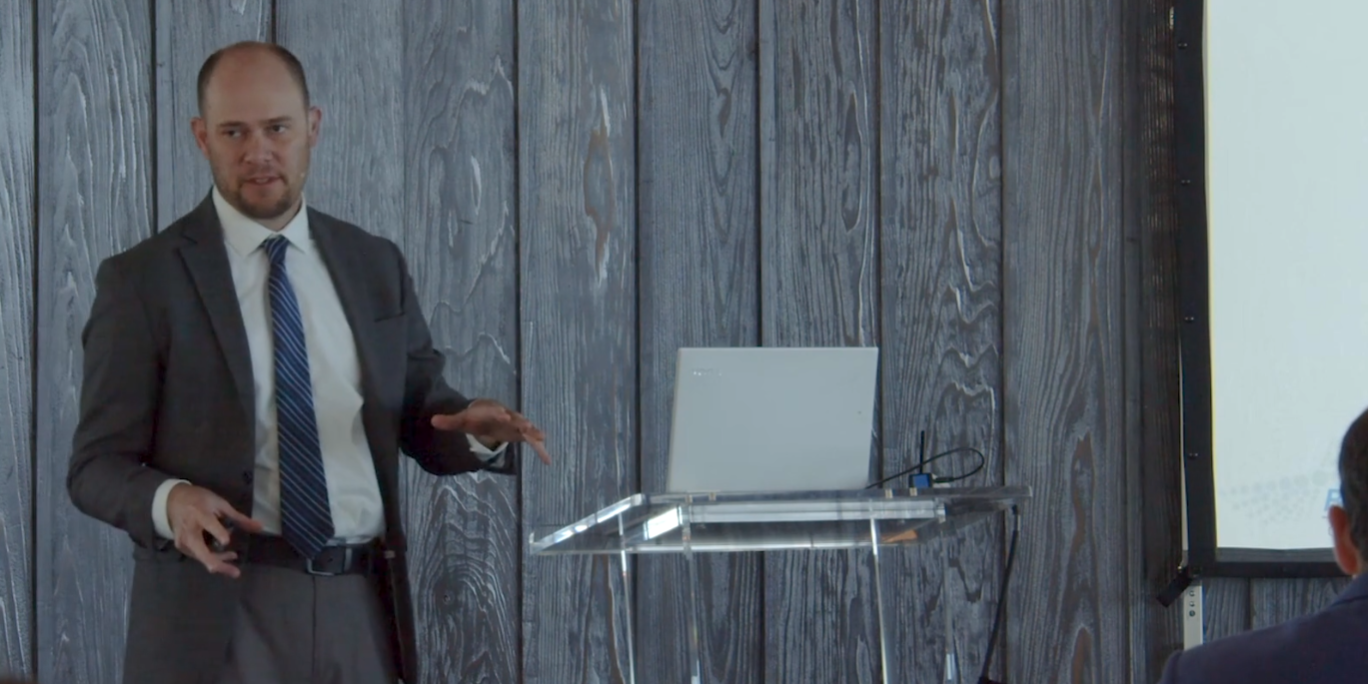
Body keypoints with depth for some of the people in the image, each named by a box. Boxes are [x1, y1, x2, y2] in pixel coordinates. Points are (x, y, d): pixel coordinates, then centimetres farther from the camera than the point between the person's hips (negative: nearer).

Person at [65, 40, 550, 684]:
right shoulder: (143, 280, -2)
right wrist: (170, 501, -24)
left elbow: (421, 420, 15)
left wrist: (479, 428, -8)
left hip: (361, 613, 4)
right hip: (217, 620, -4)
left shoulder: (376, 265, 10)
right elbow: (97, 466, -3)